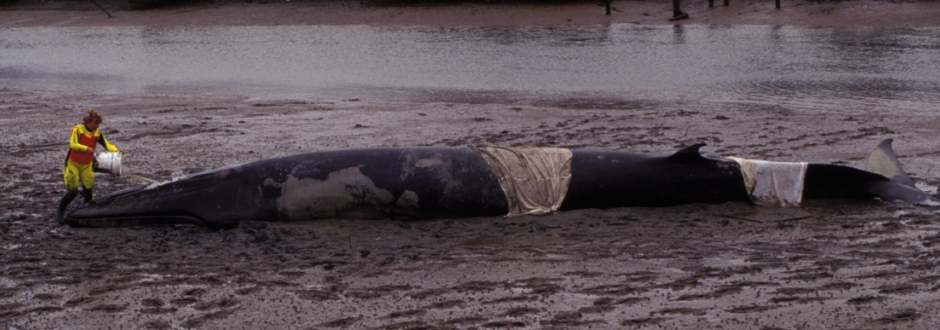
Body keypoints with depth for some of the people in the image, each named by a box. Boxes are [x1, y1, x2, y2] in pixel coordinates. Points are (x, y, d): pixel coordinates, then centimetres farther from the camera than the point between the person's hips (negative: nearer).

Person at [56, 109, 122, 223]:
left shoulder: (97, 133, 0)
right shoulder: (78, 129, -13)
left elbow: (107, 144, -7)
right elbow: (73, 144, -26)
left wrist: (116, 150, -28)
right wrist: (86, 148, -42)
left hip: (87, 165, 4)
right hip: (73, 164, -4)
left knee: (89, 190, -5)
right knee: (72, 191, -8)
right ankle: (60, 211, 13)